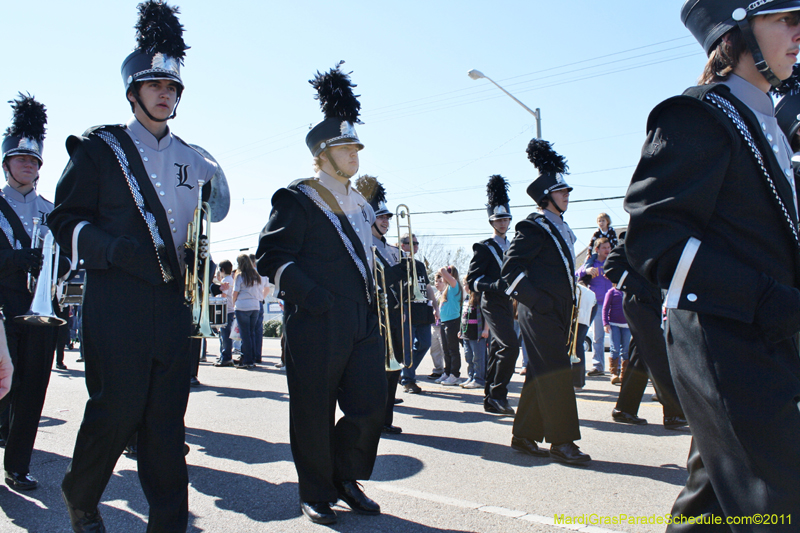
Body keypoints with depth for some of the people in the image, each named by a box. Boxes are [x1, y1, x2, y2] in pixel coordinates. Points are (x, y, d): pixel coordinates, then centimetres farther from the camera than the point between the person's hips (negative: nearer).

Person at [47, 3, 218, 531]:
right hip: (116, 304, -4)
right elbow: (66, 220, -2)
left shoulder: (194, 162, 16)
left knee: (167, 419, 4)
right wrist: (120, 252, -17)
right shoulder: (99, 149, 4)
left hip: (173, 305, 4)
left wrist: (200, 260, 5)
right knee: (116, 410, -1)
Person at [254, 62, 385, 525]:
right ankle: (317, 494, 21)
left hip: (364, 323, 7)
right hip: (317, 326, -6)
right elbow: (270, 256, -10)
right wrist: (306, 291, -22)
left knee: (372, 405, 4)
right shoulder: (297, 200, -5)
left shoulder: (361, 203, 17)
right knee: (315, 413, 4)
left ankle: (346, 476, 26)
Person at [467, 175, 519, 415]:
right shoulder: (483, 248, -5)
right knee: (511, 345, -20)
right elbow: (472, 280, -12)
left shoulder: (512, 248, 17)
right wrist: (496, 285, -25)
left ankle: (490, 400, 16)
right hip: (492, 304, -7)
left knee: (497, 350, 10)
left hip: (507, 304, 8)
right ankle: (498, 394, -12)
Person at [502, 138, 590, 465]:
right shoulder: (533, 227, -10)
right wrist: (537, 300, -19)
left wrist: (568, 303, 17)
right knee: (557, 373, -8)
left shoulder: (561, 228, 18)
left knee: (541, 375, 12)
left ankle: (525, 436, 21)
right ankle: (562, 442, 0)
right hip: (540, 314, -9)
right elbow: (510, 269, -15)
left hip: (558, 313, 9)